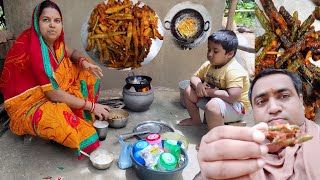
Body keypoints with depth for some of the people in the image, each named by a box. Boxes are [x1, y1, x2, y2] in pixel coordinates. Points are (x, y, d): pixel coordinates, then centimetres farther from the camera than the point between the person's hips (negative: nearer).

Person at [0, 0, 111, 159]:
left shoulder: (53, 39, -7)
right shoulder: (32, 49, -28)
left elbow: (71, 52, 13)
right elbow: (54, 94, -28)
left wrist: (84, 62, -11)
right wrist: (92, 106, -23)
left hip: (53, 92, 9)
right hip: (28, 104, -9)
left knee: (88, 73, 3)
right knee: (58, 122, -39)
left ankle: (80, 117, -2)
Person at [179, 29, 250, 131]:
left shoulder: (234, 70, -29)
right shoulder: (209, 64, -3)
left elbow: (233, 97, -38)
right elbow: (195, 77, 8)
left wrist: (209, 92, -27)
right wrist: (198, 85, -18)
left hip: (235, 107, -8)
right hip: (212, 98, 8)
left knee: (212, 105, -38)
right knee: (189, 91, 3)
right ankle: (195, 120, 23)